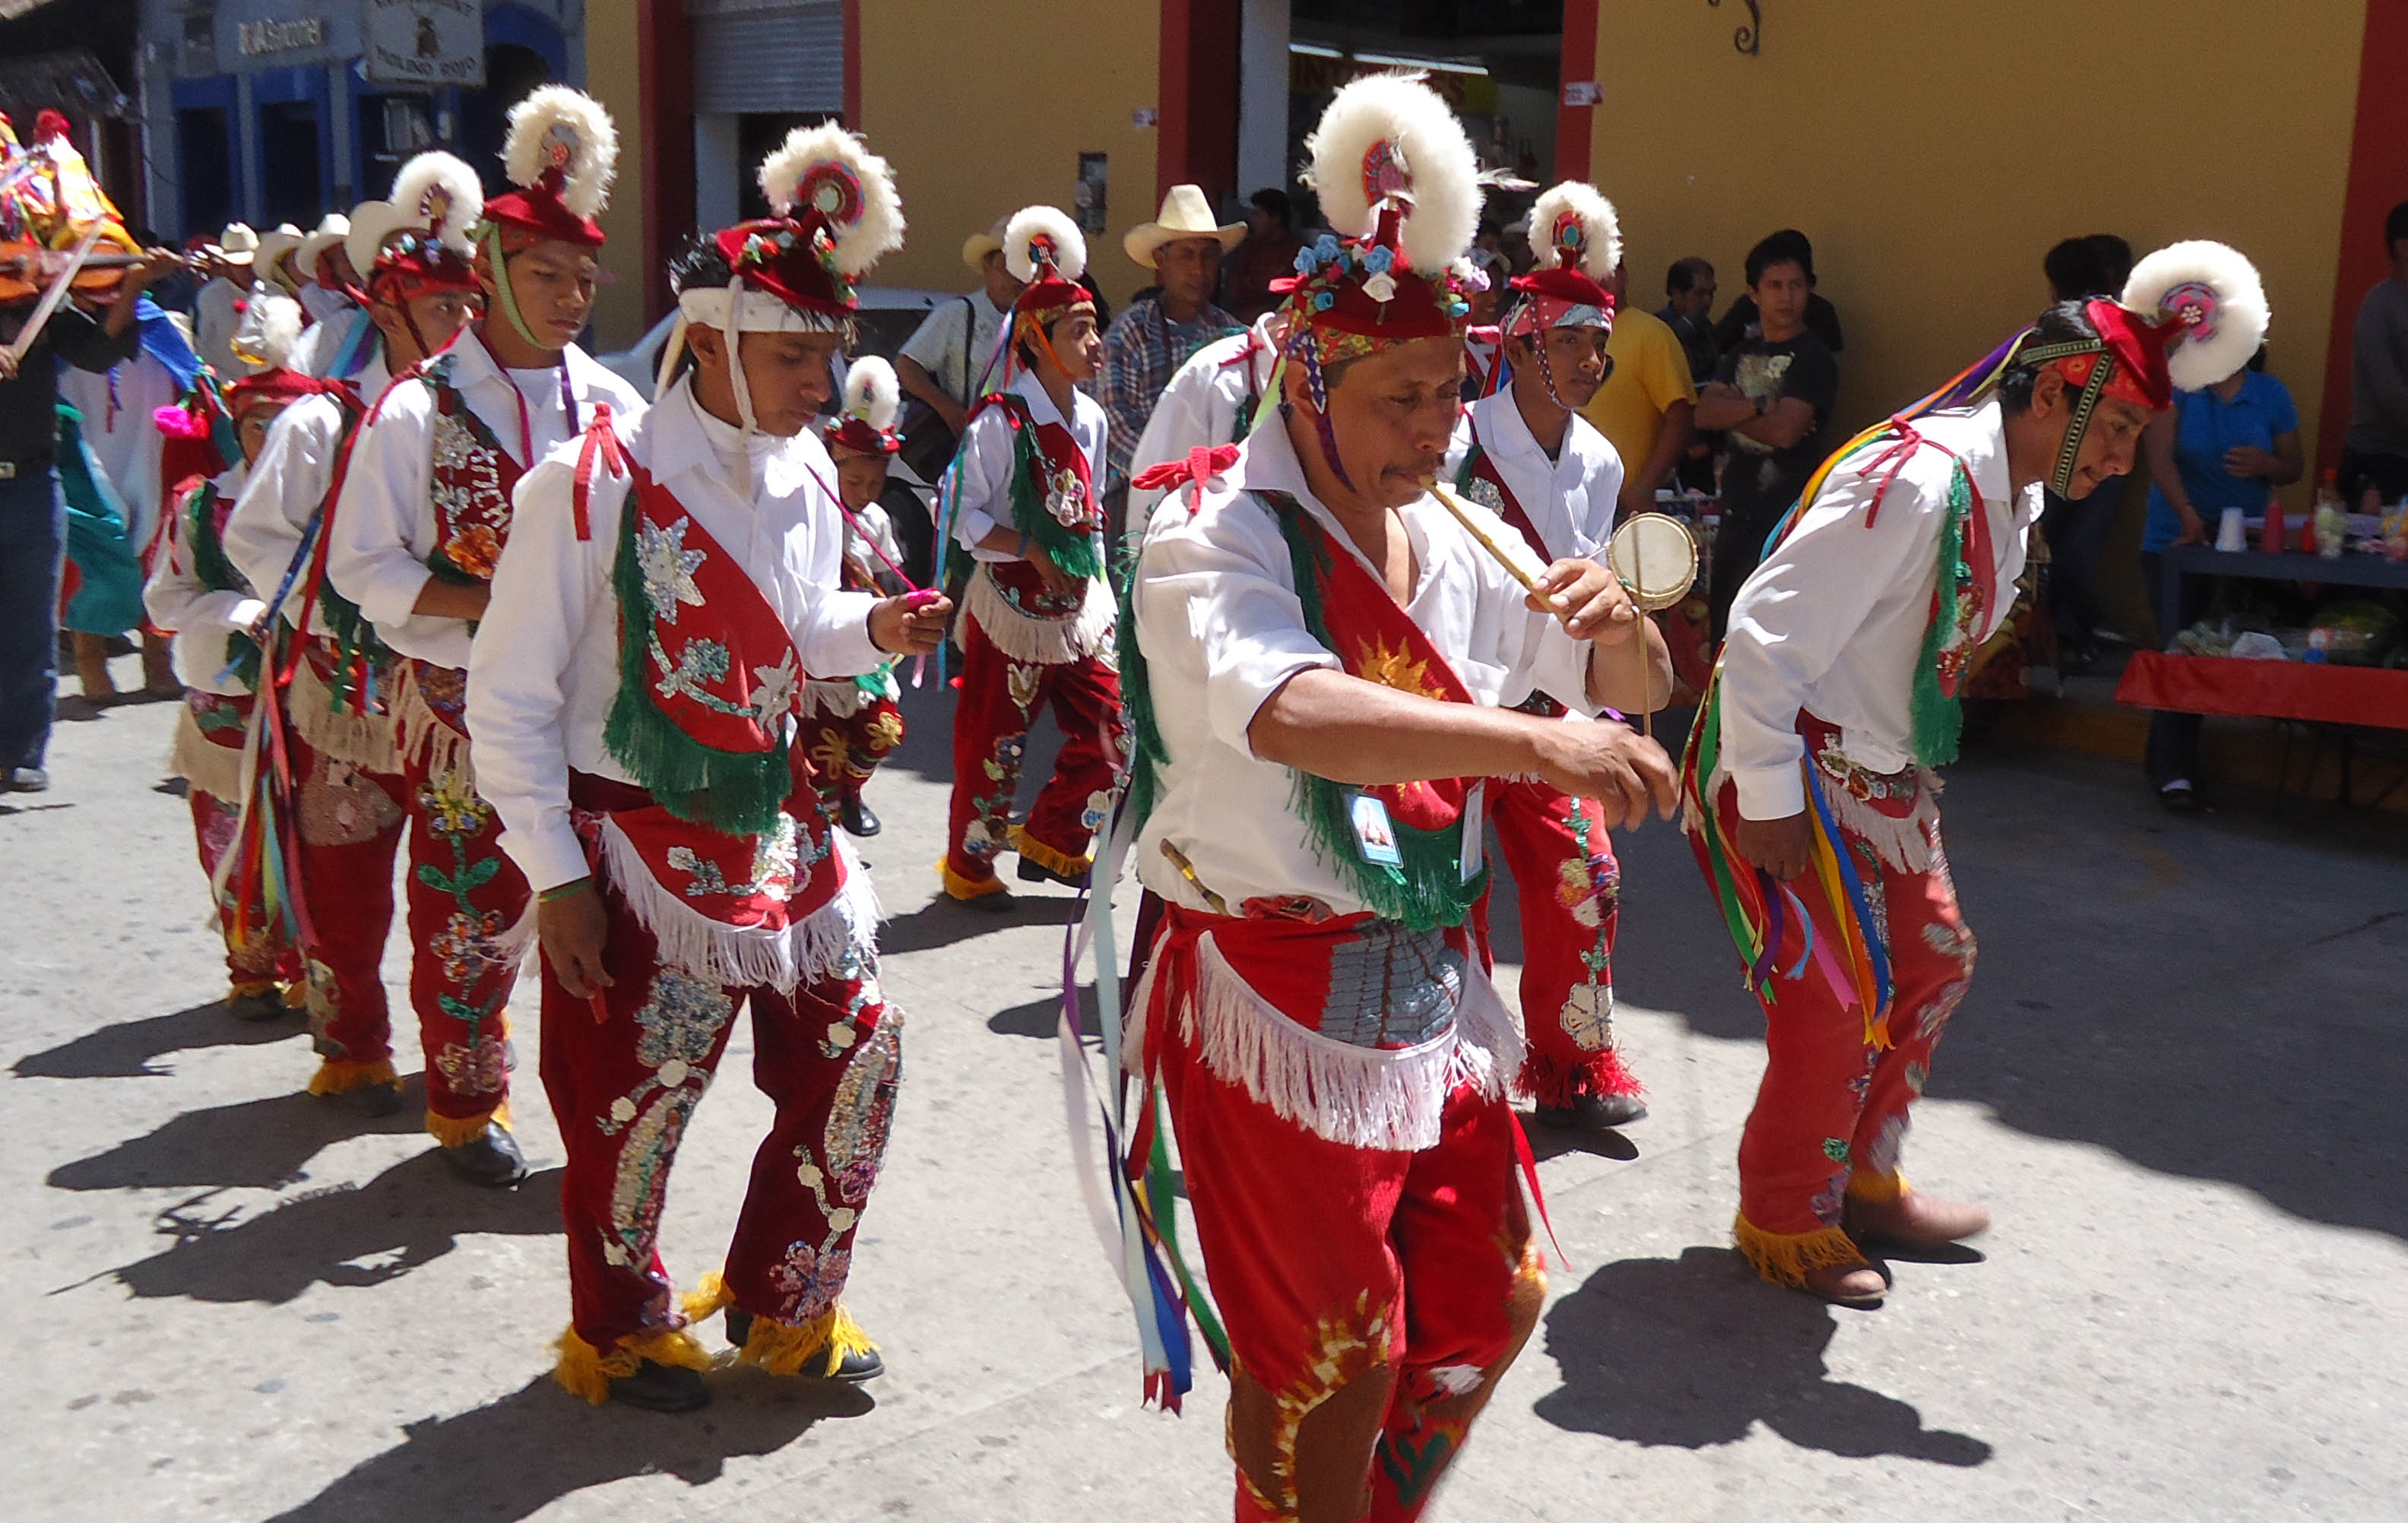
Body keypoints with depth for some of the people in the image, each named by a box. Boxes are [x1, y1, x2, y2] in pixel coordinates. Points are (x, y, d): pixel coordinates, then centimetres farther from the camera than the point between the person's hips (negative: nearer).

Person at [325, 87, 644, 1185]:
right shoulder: (419, 411, -6)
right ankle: (465, 1105, 27)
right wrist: (496, 601, -19)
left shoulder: (612, 406, 4)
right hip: (463, 698, -2)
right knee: (469, 906, 8)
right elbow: (363, 563, -8)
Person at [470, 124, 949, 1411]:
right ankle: (617, 1333, 33)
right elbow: (509, 700, -12)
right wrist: (557, 878, -13)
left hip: (778, 825, 6)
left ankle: (780, 1303, 31)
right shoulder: (593, 485, -17)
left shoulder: (805, 474, 2)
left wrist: (872, 627, -6)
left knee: (854, 1055, 9)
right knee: (631, 1105, 5)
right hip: (638, 849, -6)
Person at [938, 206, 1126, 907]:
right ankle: (969, 862, 22)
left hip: (1080, 605, 7)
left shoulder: (1090, 419, 8)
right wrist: (1035, 553, -22)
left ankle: (1052, 837, 27)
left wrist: (1099, 588, 12)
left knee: (1106, 736, 4)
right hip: (1012, 604, -6)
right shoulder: (1000, 421, -14)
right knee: (993, 739, 3)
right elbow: (965, 516, -17)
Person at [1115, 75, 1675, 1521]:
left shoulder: (1455, 540, 4)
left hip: (1437, 984, 7)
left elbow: (1633, 690, 12)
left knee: (1491, 1306, 19)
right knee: (1326, 1359, 8)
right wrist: (1536, 740, -47)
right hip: (1279, 1002, -7)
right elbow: (1290, 714, -38)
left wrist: (1619, 625, -12)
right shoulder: (1216, 537, -17)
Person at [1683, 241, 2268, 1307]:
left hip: (1880, 776, 10)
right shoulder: (1917, 481, -25)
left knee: (1932, 964, 17)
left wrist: (1909, 767, 17)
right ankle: (1783, 1223, 16)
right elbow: (1764, 638, -27)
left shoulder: (2009, 495, 5)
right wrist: (1768, 804, -23)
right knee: (1839, 999, -4)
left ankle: (1862, 1180, 35)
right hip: (1797, 770, -10)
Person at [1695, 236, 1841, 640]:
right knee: (1724, 631, 13)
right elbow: (1704, 413, 0)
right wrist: (1761, 405, -14)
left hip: (1785, 518, -7)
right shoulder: (1742, 352, 14)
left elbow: (1785, 430, -19)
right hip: (1738, 514, 7)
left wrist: (1733, 410, -5)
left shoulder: (1812, 357, -6)